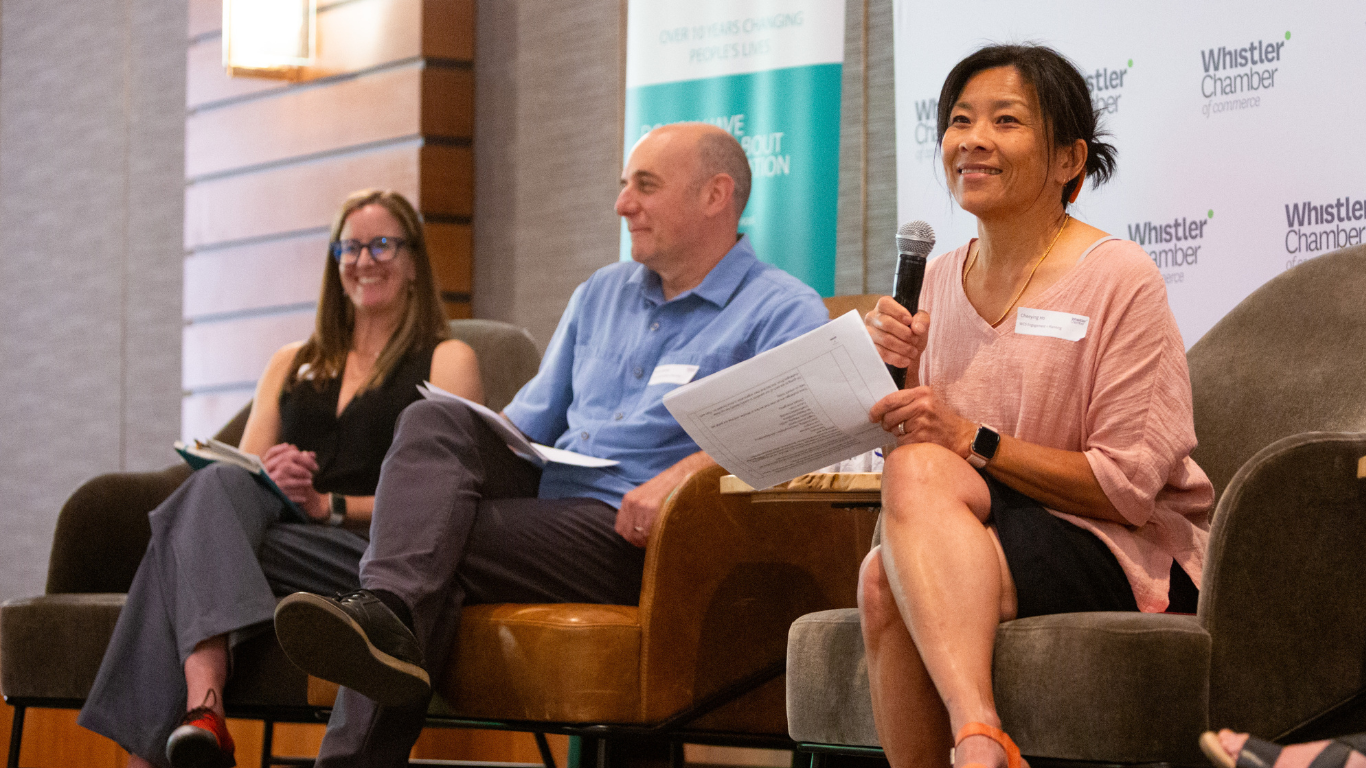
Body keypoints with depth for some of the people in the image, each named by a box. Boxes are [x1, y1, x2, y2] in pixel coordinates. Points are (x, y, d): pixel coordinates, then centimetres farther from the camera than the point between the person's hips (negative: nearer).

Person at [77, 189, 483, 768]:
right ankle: (201, 709, -52)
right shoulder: (292, 365, 31)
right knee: (218, 486, -32)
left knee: (188, 540, -30)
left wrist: (330, 505, -13)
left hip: (378, 552, -4)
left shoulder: (446, 361, 15)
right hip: (278, 529, 4)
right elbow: (237, 472, 21)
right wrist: (268, 479, -5)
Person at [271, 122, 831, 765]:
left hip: (636, 538, -6)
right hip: (540, 494, 7)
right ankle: (385, 614, -39)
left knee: (447, 543, -24)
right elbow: (527, 422, 26)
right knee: (434, 421, -20)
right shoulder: (599, 295, 25)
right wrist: (474, 446, 3)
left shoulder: (782, 311, 1)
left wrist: (683, 476, -31)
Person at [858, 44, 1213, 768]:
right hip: (984, 542, 5)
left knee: (918, 472, -28)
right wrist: (901, 378, -6)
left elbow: (1129, 486, -12)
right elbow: (917, 445, 13)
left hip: (1131, 555, -5)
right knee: (885, 578, -28)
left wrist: (970, 439, -18)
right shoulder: (942, 280, 12)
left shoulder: (1118, 277, -6)